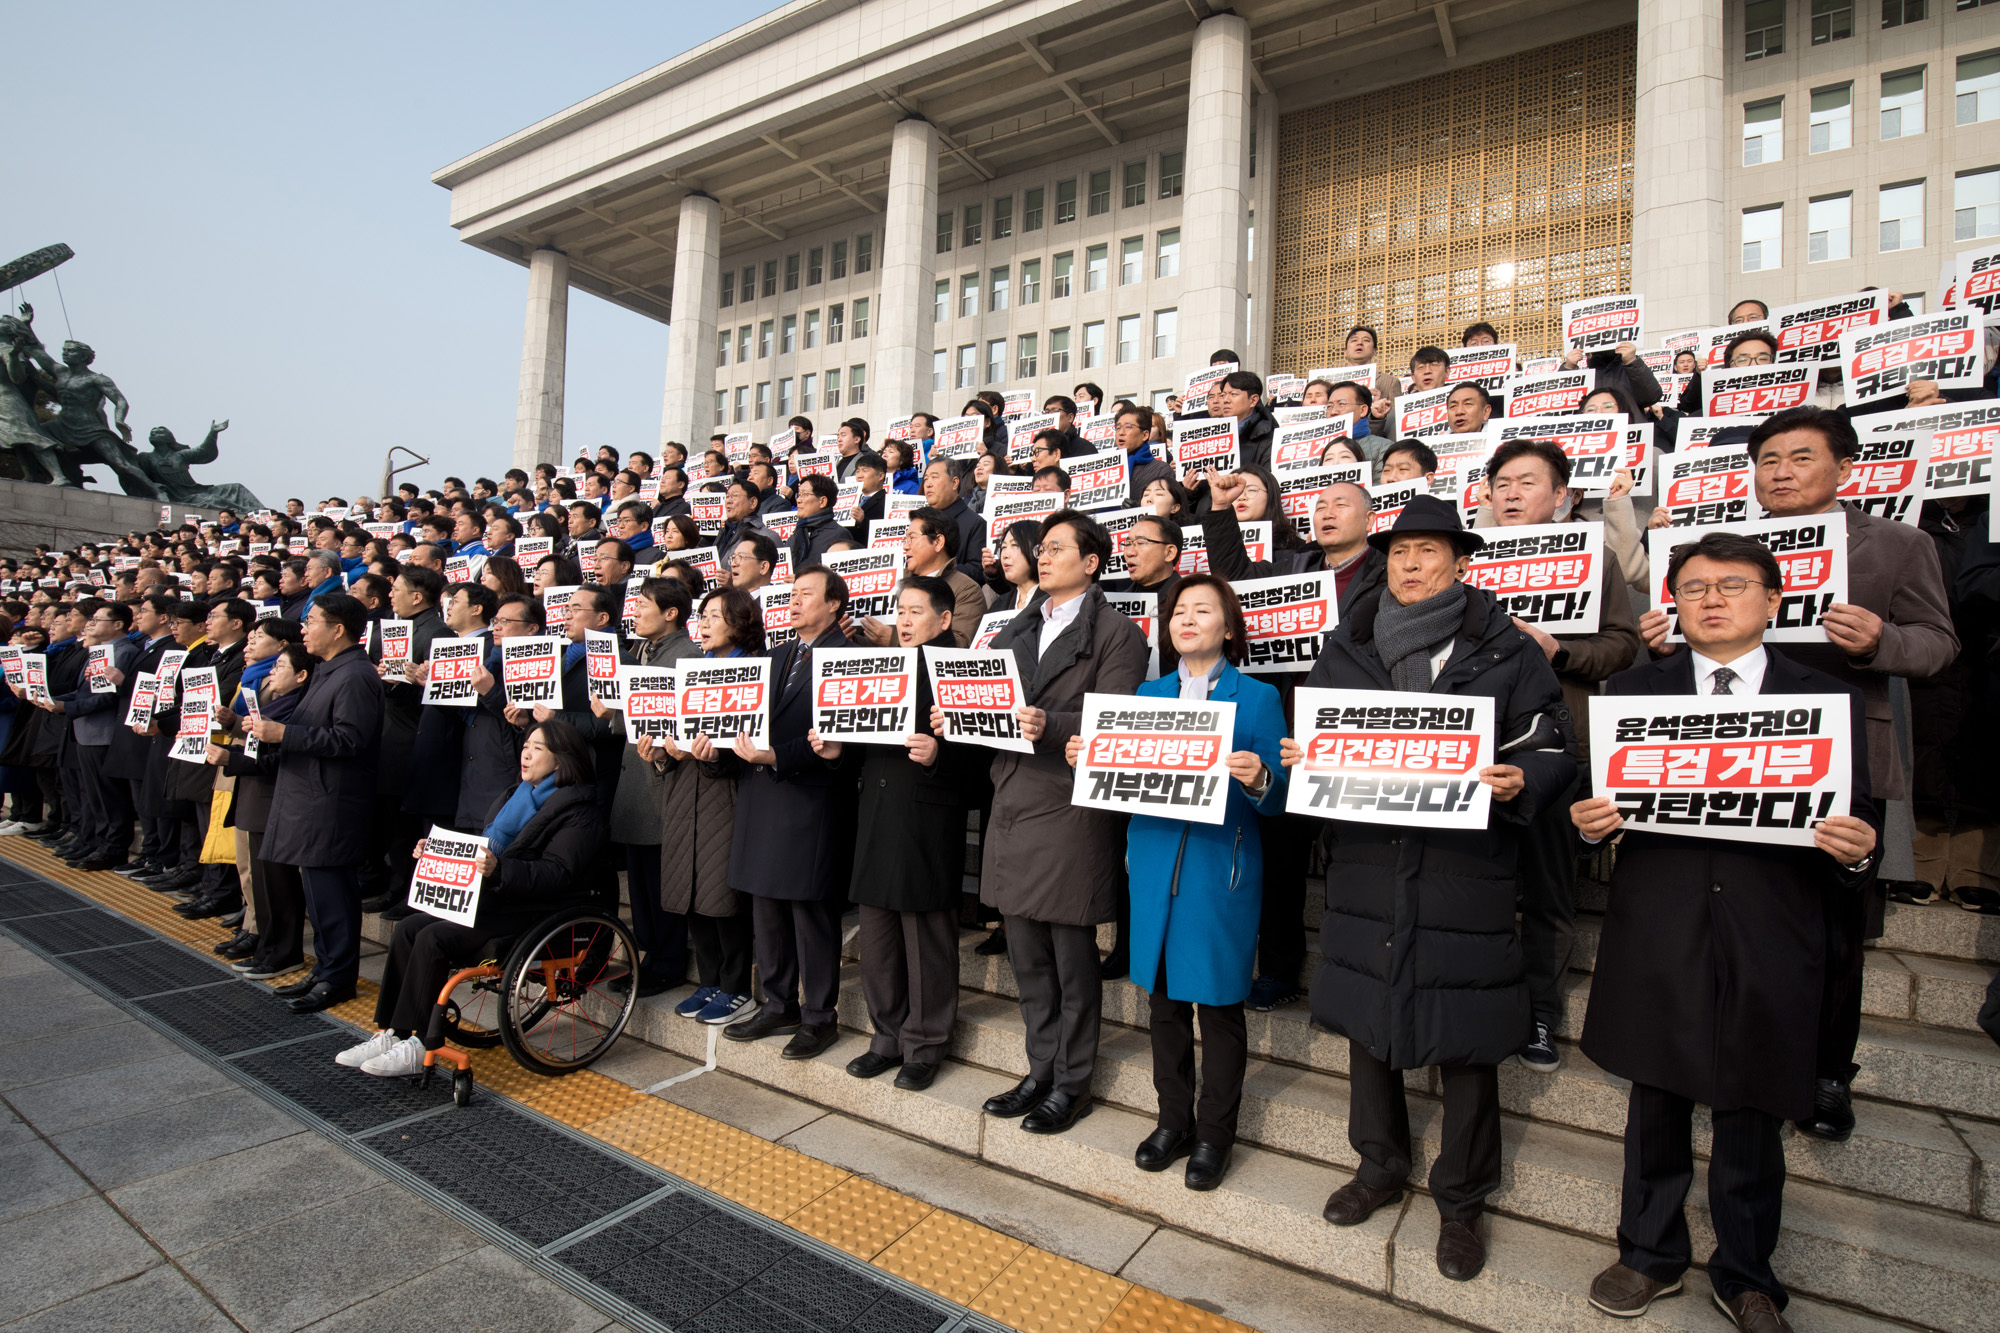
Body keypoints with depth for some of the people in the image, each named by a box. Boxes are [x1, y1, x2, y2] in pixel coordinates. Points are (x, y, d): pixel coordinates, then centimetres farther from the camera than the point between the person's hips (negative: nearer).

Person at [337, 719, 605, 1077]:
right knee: (409, 927, -4)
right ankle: (392, 1033, 1)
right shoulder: (520, 796, 18)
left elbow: (556, 873, -22)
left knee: (434, 938, -20)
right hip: (494, 900, 9)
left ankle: (420, 1047, -9)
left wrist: (498, 870, -33)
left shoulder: (577, 809, -11)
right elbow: (484, 848, 26)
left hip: (537, 912, -9)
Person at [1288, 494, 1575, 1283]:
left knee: (1466, 1039, 7)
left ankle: (1461, 1201, 30)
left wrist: (1520, 781, -19)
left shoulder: (1506, 654, 1)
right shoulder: (1346, 649, 9)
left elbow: (1551, 752, 1)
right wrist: (1298, 759, -6)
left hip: (1464, 870, -2)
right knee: (1364, 1016, 14)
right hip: (1366, 863, 3)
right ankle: (1380, 1166, 38)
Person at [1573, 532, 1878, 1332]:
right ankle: (1652, 1254, 36)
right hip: (1656, 941, 0)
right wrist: (1592, 823, -17)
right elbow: (1602, 803, 4)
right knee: (1656, 1109, 15)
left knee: (1752, 1121, 14)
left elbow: (1854, 828, 2)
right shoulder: (1631, 691, 5)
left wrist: (1855, 854, -19)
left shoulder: (1828, 700, 4)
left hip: (1768, 947, 0)